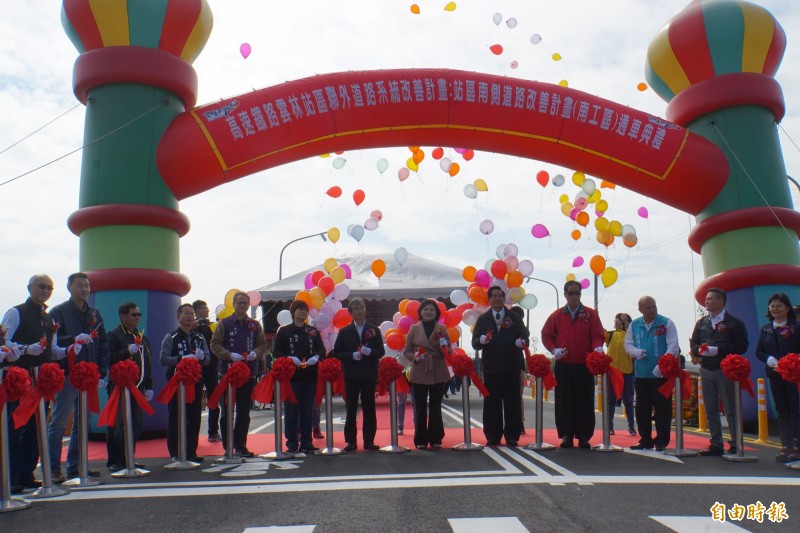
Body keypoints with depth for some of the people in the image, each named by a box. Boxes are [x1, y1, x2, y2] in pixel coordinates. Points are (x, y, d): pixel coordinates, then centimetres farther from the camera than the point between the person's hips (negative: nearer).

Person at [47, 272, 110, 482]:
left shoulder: (94, 314, 14)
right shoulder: (58, 312, -1)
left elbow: (103, 345, 12)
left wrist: (102, 373, 5)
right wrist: (74, 339, -27)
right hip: (67, 376, -5)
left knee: (82, 423, 11)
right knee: (58, 424, -1)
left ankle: (76, 466, 20)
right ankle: (54, 469, 5)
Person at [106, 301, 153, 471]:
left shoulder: (142, 337, 17)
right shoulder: (114, 335, -3)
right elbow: (108, 359, -16)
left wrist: (148, 387, 12)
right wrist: (127, 352, -24)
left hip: (138, 388, 6)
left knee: (136, 425, 6)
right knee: (118, 425, -2)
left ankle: (128, 459, 17)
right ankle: (115, 462, 8)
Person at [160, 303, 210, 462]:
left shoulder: (199, 338, 12)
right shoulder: (171, 337, -1)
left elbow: (207, 359, 12)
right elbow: (163, 359, -10)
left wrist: (202, 357, -11)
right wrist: (181, 359, -22)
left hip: (196, 382, 4)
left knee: (194, 418, 6)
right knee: (175, 419, 0)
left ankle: (191, 452, 16)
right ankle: (175, 454, 9)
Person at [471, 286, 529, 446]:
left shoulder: (515, 318, 10)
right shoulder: (483, 319, 10)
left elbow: (525, 336, 2)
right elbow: (475, 343, 3)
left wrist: (522, 342, -21)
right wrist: (482, 340, -20)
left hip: (512, 368, 0)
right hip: (491, 369, 1)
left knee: (513, 403, 2)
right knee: (492, 404, 2)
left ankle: (512, 436, 11)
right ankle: (492, 436, 11)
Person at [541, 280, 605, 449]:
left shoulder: (591, 314, 5)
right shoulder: (557, 315, 7)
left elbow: (598, 335, 0)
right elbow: (546, 335, 10)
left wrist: (597, 347, -19)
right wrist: (554, 349, -6)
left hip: (585, 365, -1)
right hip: (563, 365, 1)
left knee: (585, 402, 2)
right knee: (564, 401, 2)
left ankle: (584, 436, 10)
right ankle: (566, 435, 10)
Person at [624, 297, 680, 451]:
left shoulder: (666, 323, -3)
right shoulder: (634, 325, 9)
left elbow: (673, 346, -9)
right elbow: (627, 344, 14)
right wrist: (636, 352, -8)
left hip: (661, 373, -4)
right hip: (641, 373, 4)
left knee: (662, 408, 1)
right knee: (642, 409, 9)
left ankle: (662, 441, 11)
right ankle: (645, 440, 20)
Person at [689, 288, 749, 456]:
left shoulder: (734, 323, -2)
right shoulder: (701, 323, 13)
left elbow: (742, 346, -10)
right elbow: (694, 343, 13)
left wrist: (718, 350, -19)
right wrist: (699, 350, -10)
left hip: (725, 371, -5)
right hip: (706, 371, 5)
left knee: (730, 410, 0)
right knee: (711, 411, 8)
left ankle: (735, 445, 8)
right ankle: (716, 445, 16)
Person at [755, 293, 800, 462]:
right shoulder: (765, 329, 11)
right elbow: (759, 351, 9)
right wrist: (769, 359, -10)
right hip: (775, 375, 5)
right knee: (782, 411, 9)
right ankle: (786, 446, 14)